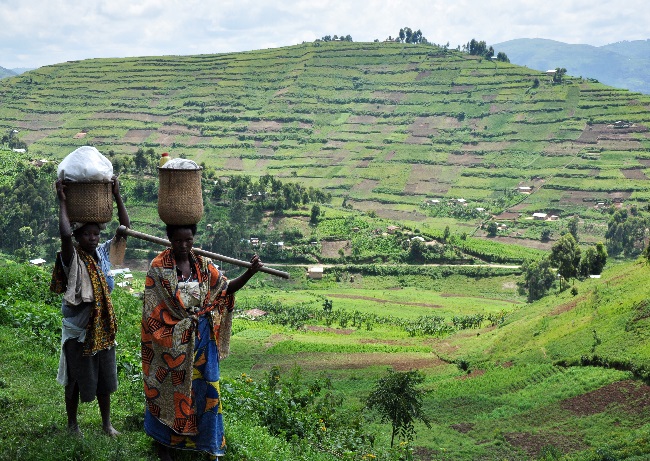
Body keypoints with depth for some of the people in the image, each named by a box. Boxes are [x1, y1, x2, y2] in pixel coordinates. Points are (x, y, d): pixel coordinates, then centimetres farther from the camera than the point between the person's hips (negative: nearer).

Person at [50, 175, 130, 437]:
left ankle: (106, 422, 30)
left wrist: (117, 197, -6)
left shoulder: (102, 253, 0)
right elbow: (65, 235, -38)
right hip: (78, 332, -5)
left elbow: (126, 228, 0)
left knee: (104, 378, 15)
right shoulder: (72, 259, -17)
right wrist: (63, 202, -28)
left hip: (103, 329, 5)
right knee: (76, 380, 10)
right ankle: (72, 423, 29)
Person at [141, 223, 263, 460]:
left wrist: (250, 272, -14)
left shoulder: (203, 265, 3)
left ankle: (205, 441, 24)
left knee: (204, 389, 8)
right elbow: (154, 308, -11)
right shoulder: (159, 267, -10)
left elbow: (227, 287, 1)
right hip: (172, 341, -4)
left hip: (201, 339, 4)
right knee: (169, 390, 8)